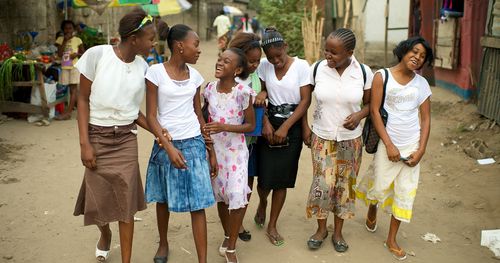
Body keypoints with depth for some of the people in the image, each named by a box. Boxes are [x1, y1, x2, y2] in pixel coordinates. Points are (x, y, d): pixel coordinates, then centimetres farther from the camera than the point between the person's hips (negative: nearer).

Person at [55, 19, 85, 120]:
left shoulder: (77, 40, 2)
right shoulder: (60, 39, 6)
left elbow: (83, 53, 7)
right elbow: (59, 54, -5)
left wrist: (77, 54, -14)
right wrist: (65, 41, -8)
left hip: (75, 66, -3)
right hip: (64, 67, 3)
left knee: (73, 88, -8)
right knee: (72, 89, 8)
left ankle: (68, 112, -13)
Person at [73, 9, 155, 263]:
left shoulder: (142, 67, -2)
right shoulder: (97, 54, -13)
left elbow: (134, 109, 6)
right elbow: (83, 100, -8)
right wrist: (84, 143, -12)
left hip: (126, 140, 2)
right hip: (97, 137, -2)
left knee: (126, 202, 1)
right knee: (98, 199, 6)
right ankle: (105, 234, 41)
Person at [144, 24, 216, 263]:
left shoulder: (194, 75, 5)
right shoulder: (156, 72, -8)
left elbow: (199, 115, 11)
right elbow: (150, 116, -9)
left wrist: (211, 151, 10)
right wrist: (169, 147, -20)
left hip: (194, 144, 3)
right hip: (166, 144, -2)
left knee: (198, 204, -1)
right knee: (163, 199, 16)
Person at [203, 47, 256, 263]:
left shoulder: (243, 92, -16)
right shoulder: (209, 89, -3)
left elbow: (250, 125, -11)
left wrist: (224, 127, -23)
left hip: (235, 150, -4)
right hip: (214, 148, 4)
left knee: (236, 195, -13)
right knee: (220, 194, 14)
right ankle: (228, 236, 36)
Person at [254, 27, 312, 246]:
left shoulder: (301, 66, -8)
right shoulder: (264, 65, -1)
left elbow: (305, 100, -9)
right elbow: (260, 96, 2)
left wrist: (285, 127, -14)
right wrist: (266, 123, -11)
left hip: (292, 126, -1)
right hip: (269, 123, 1)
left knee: (282, 178, 3)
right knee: (265, 176, -2)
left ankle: (272, 225, 21)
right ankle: (262, 203, 35)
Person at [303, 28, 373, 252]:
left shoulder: (364, 72, -9)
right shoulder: (317, 69, -9)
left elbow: (369, 103, 3)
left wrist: (359, 115, -17)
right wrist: (305, 127, -3)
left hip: (350, 139, 1)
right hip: (322, 137, 0)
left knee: (344, 184, 10)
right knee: (323, 184, -1)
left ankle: (338, 232, 29)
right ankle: (321, 228, 24)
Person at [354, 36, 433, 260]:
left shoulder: (421, 83, 3)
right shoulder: (382, 76, -7)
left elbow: (425, 118, 6)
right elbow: (374, 111, -9)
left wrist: (421, 150, -4)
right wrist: (389, 145, -12)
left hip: (412, 145, 3)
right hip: (389, 144, -3)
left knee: (405, 193, 7)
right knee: (381, 188, 1)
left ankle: (391, 240, 24)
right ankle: (372, 208, 40)